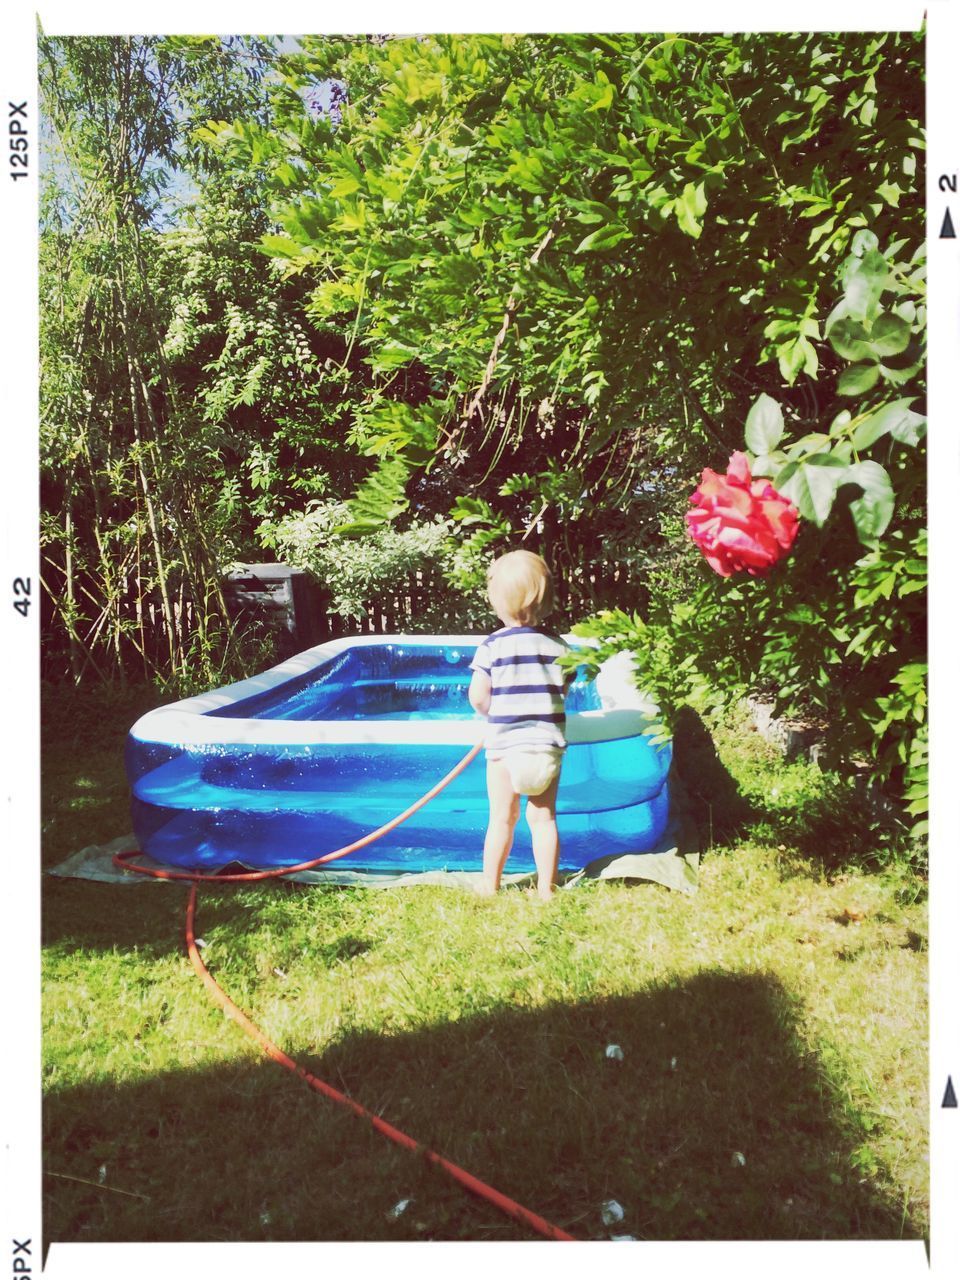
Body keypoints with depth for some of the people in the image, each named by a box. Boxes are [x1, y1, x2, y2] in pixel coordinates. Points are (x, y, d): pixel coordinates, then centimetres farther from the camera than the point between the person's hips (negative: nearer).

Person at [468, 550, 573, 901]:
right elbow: (562, 691, 7)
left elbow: (477, 698, -9)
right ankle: (546, 889, 20)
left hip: (505, 745, -2)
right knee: (544, 818, 12)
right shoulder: (558, 645, 2)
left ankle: (490, 886, 21)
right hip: (548, 746, 3)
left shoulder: (492, 645, -9)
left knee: (502, 819, 10)